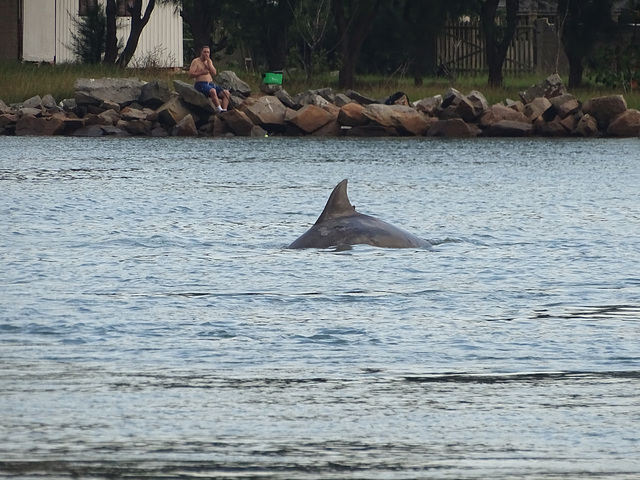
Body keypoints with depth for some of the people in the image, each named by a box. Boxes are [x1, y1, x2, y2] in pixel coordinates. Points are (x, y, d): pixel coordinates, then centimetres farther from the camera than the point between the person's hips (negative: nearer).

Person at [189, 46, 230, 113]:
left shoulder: (209, 61, 19)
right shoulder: (196, 61, 2)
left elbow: (214, 73, 7)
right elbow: (190, 74, -6)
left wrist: (208, 63, -2)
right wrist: (201, 73, -14)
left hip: (211, 84, 7)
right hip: (201, 84, -7)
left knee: (226, 93, -13)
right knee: (213, 91, -37)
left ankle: (224, 110, -22)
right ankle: (219, 110, -37)